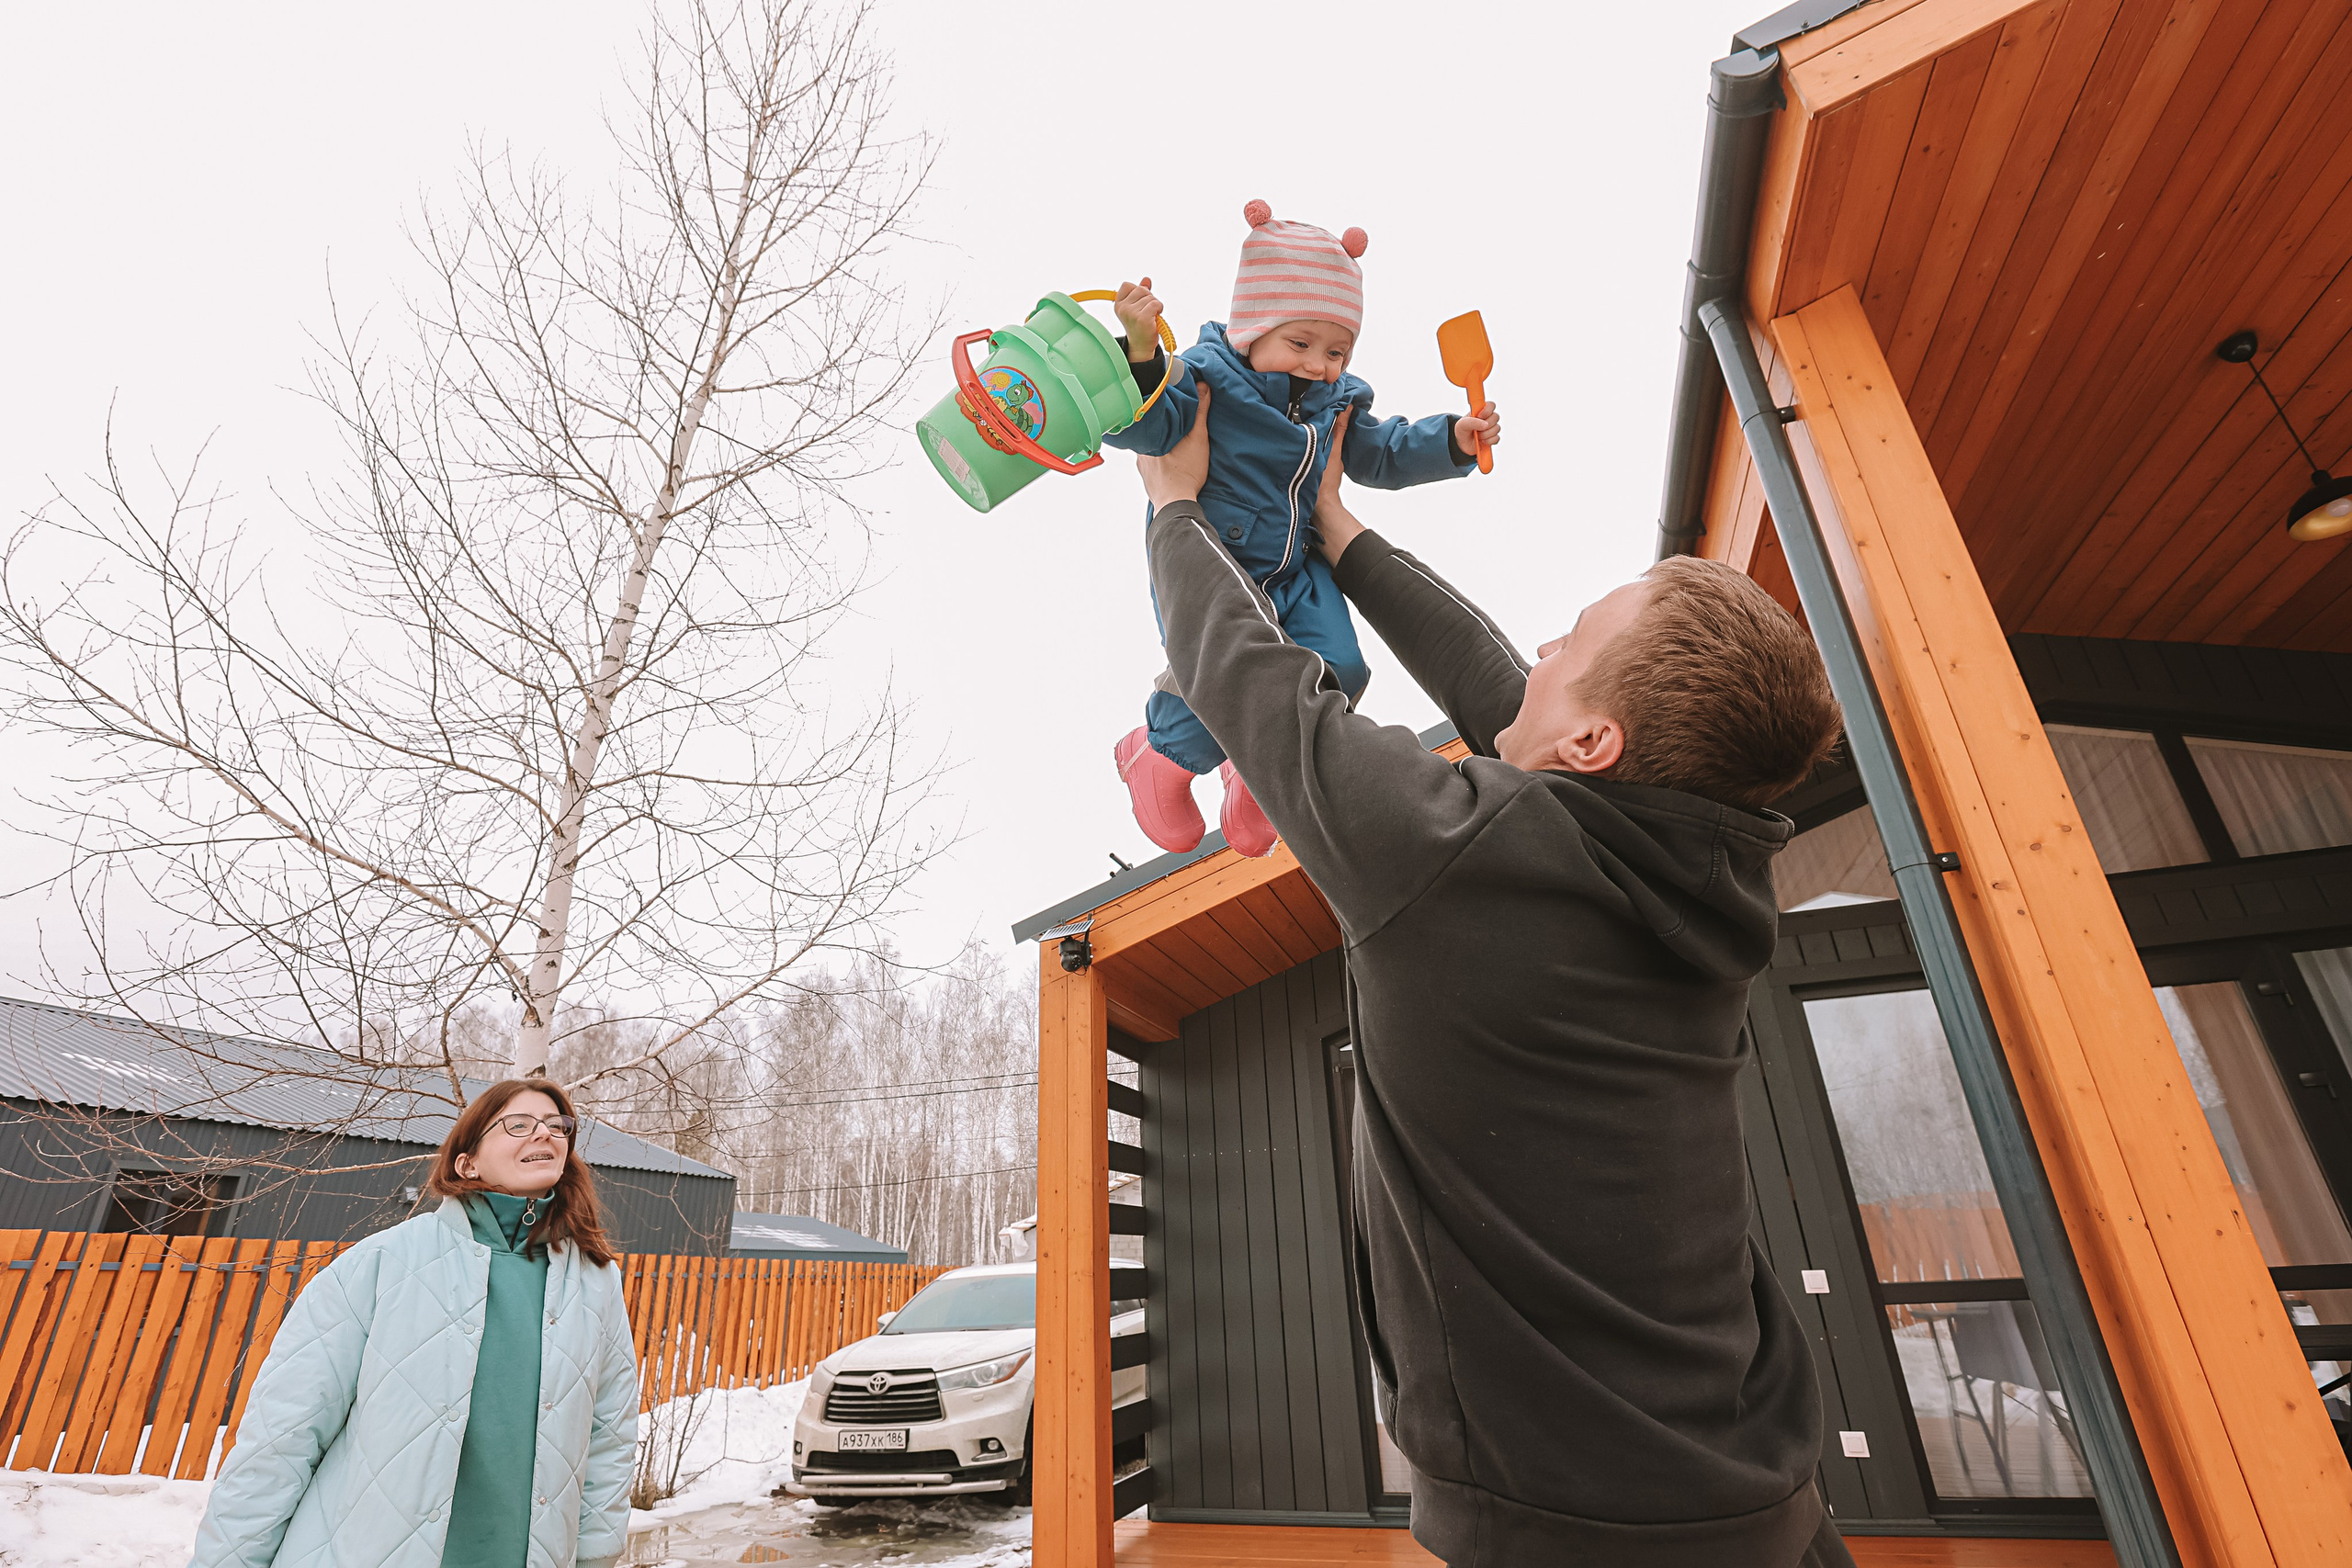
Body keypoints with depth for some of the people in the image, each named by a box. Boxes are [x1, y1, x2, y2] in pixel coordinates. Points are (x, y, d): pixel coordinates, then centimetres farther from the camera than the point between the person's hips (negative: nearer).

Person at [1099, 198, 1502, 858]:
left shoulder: (1336, 403, 9)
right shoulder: (1206, 379, -11)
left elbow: (1380, 454, 20)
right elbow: (1144, 426, -23)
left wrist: (1450, 441, 6)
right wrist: (1141, 351, -40)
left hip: (1296, 569, 7)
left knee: (1337, 667, -9)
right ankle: (1159, 757, 13)